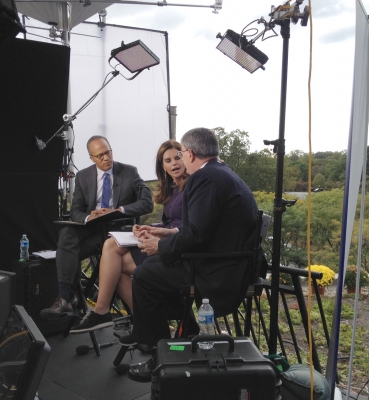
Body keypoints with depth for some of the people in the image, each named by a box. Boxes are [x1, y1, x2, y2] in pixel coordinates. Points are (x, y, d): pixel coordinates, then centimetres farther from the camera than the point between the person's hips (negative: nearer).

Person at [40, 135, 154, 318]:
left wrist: (119, 210, -23)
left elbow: (147, 203, -9)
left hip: (118, 228, -3)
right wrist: (88, 218, -21)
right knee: (66, 234, -31)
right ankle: (66, 297, -30)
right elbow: (75, 211, 4)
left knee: (70, 251, -26)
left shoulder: (129, 172, -1)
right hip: (91, 227, 3)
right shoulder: (83, 176, 7)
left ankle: (67, 297, -9)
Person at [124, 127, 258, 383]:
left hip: (220, 276, -10)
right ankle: (146, 335, 28)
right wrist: (167, 237, 13)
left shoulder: (205, 177, -17)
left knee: (144, 275, 0)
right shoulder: (224, 174, 14)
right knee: (154, 264, 18)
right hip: (233, 266, 10)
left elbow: (196, 234, -23)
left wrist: (161, 246, -7)